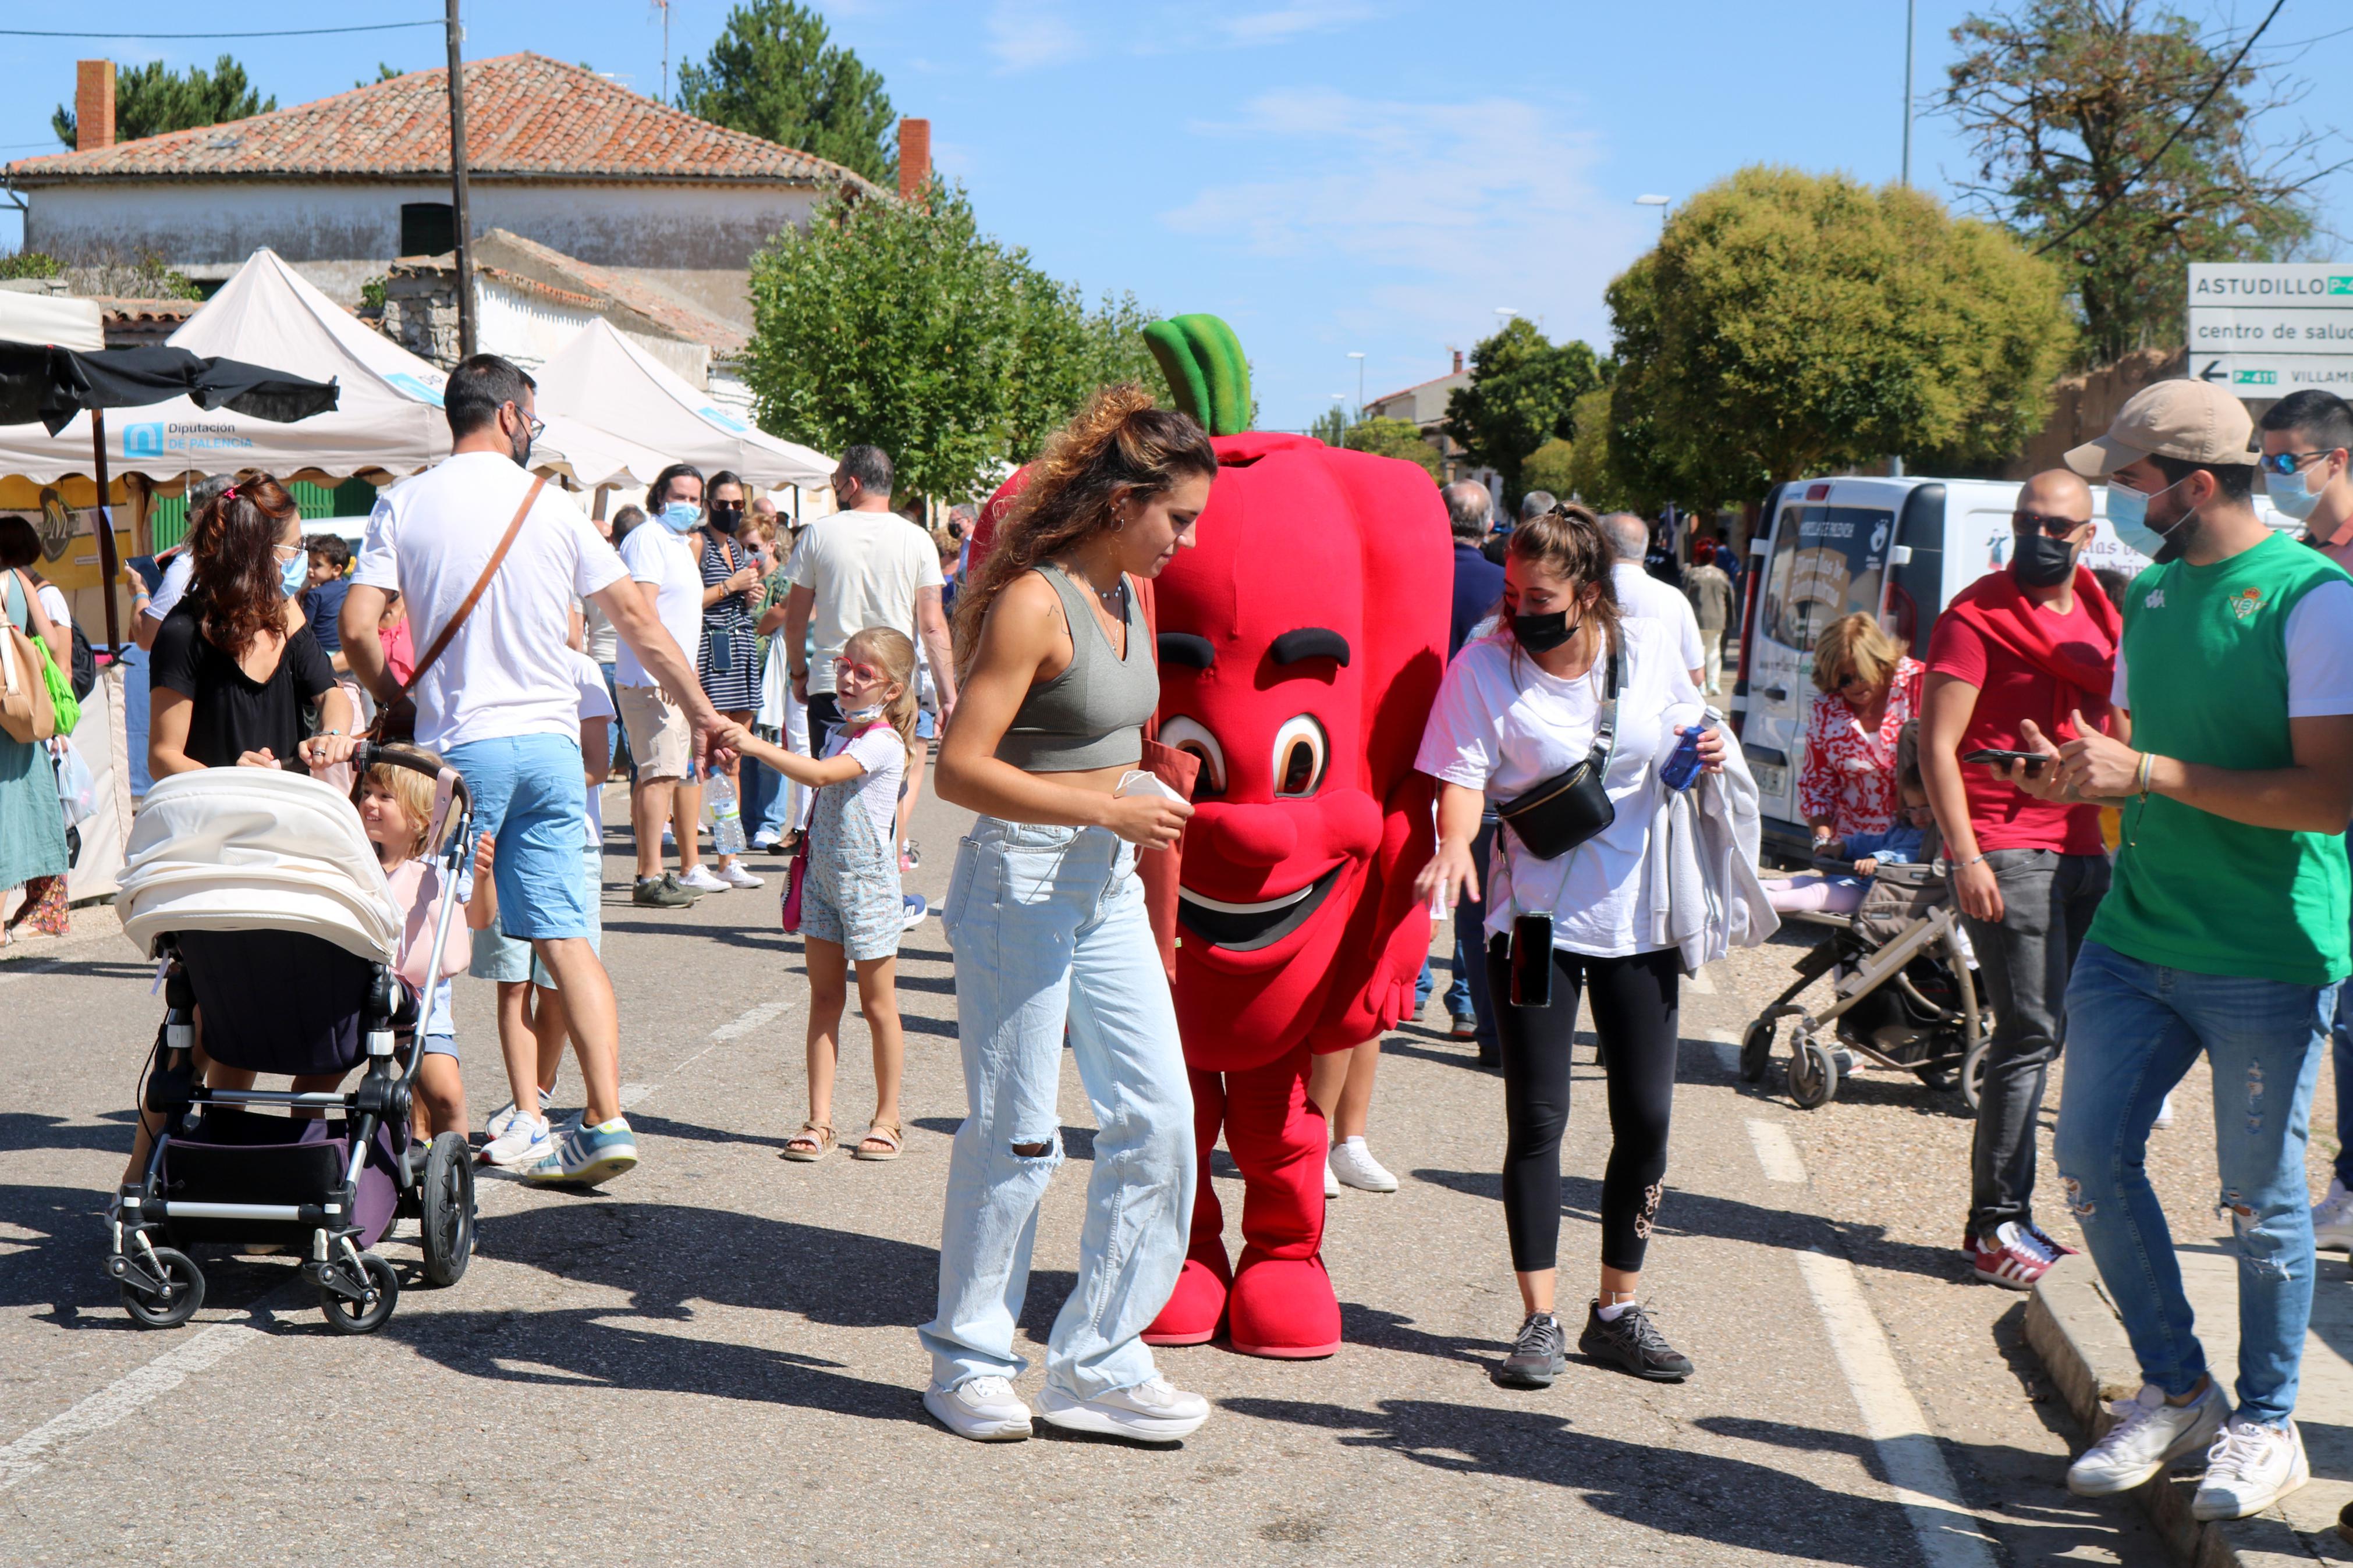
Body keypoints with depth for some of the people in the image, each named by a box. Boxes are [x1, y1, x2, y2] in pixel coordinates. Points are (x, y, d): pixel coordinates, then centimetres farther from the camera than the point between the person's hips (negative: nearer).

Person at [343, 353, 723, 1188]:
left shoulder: (405, 503, 0)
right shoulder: (552, 506, 5)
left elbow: (356, 627, -6)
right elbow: (639, 622, 7)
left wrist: (393, 697, 13)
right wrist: (703, 710, 16)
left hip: (460, 745, -2)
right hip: (552, 743, 2)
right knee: (566, 937, 3)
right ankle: (606, 1121, -2)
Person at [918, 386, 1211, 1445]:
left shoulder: (1128, 596, 11)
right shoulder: (1034, 603, -16)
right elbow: (961, 768, -21)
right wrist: (1107, 810, -21)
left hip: (1107, 887, 8)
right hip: (1021, 882, -8)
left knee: (1160, 1118, 5)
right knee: (1017, 1135, 0)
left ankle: (1097, 1364, 15)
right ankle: (968, 1362, 19)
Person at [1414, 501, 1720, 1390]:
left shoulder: (1652, 650, 0)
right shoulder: (1485, 668, -7)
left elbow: (1682, 743, 15)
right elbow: (1462, 776, -12)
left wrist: (1706, 755, -7)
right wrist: (1455, 845, -32)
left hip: (1639, 917, 3)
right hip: (1534, 916, -3)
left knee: (1646, 1118, 6)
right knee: (1537, 1120, -2)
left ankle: (1618, 1311, 21)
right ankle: (1540, 1321, 8)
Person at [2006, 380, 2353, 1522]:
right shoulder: (2153, 590, 11)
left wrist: (2151, 774, -21)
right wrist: (2077, 773, 1)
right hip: (2134, 935, 7)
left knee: (2259, 1200, 4)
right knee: (2089, 1159, 5)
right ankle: (2175, 1392, 23)